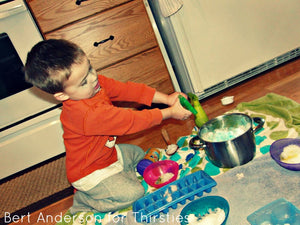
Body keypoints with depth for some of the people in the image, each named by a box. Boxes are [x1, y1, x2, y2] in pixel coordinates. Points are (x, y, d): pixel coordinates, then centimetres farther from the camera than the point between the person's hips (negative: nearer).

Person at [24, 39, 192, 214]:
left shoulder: (97, 83, -16)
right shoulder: (89, 115, -41)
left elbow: (128, 90, -11)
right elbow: (132, 121, -33)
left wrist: (167, 98, -15)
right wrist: (170, 112, -23)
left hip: (107, 152, 9)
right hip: (88, 172, -9)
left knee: (138, 153, 21)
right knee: (134, 192, -11)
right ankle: (84, 200, 4)